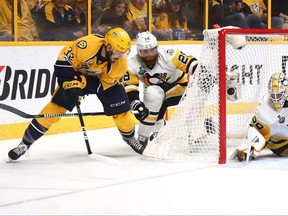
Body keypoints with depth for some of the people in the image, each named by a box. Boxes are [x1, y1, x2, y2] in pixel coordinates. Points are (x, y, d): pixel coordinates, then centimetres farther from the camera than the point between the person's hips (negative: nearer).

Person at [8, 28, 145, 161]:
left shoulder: (120, 62, -26)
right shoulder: (86, 45, -38)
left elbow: (107, 83, -16)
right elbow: (63, 61, -26)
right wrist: (71, 83, -29)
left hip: (103, 78, 3)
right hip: (77, 73, -3)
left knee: (121, 111, -7)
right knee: (57, 106, -14)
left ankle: (129, 137, 27)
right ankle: (25, 142, -7)